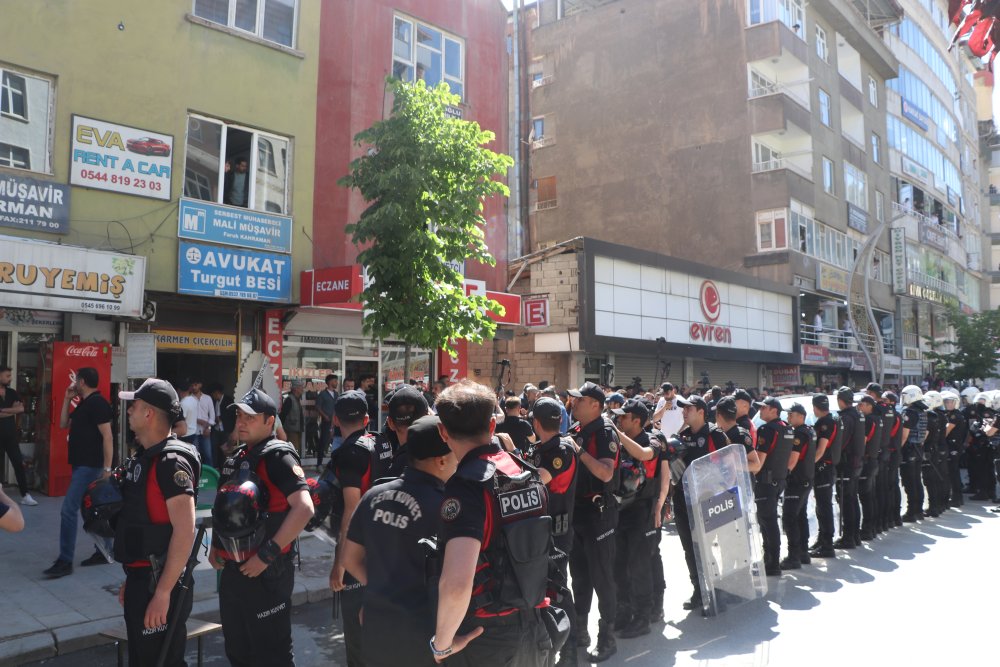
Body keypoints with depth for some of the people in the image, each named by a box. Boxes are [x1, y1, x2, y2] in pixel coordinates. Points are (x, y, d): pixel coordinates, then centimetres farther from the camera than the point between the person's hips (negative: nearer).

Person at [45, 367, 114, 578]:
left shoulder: (97, 403, -17)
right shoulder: (84, 404, 14)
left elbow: (107, 437, -21)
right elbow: (63, 424, 20)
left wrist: (107, 469, -24)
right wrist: (67, 399, 12)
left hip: (90, 466, -10)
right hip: (82, 465, 10)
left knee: (69, 510, -10)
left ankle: (65, 562, -4)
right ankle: (103, 552, 22)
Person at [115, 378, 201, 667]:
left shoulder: (171, 461, -19)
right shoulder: (142, 456, 11)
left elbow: (185, 530, -25)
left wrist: (163, 592, -24)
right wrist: (131, 579, 20)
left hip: (159, 582, -9)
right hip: (140, 578, 9)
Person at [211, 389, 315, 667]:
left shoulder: (277, 456, -15)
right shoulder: (236, 459, 12)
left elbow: (304, 508, -27)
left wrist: (267, 554, -25)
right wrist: (216, 546, 12)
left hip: (266, 573, -9)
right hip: (232, 570, 9)